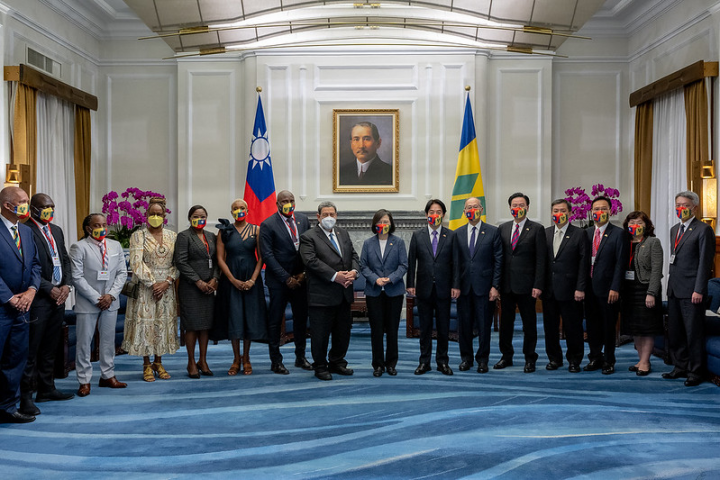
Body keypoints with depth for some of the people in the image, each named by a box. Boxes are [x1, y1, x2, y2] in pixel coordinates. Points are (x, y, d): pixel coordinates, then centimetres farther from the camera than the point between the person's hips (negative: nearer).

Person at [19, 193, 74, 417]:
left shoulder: (56, 230, 16)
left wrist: (66, 285, 1)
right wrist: (50, 289, -14)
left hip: (58, 297, 8)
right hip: (39, 299, -7)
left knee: (50, 348, 14)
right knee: (31, 349, -2)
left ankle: (46, 389, 24)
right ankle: (26, 396, 3)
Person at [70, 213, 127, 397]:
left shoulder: (115, 246, 7)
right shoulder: (79, 247, -7)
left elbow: (122, 273, 6)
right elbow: (77, 277, -11)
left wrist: (111, 295, -7)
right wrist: (96, 298, -13)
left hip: (110, 301, 4)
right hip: (87, 302, -4)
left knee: (108, 339, 11)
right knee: (84, 341, 1)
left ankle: (108, 376, 21)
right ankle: (84, 381, 10)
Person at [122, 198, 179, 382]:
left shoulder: (172, 236, 7)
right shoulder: (139, 235, -3)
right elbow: (136, 263, -11)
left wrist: (167, 282, -10)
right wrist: (153, 283, -14)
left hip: (166, 287, 3)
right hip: (145, 287, -3)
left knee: (164, 322, 6)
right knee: (145, 322, 0)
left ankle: (158, 363, 18)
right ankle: (147, 365, 10)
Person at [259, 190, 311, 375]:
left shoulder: (303, 219, 6)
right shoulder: (268, 225, -8)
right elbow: (267, 255, -11)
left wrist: (304, 273, -4)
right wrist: (286, 278, -13)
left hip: (300, 278, 4)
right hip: (278, 281, -4)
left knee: (301, 318, 11)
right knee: (275, 320, 3)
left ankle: (300, 357, 24)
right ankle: (276, 361, 13)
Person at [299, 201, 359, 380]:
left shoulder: (343, 234, 15)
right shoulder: (308, 237, -6)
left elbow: (353, 255, 13)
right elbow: (312, 261, -17)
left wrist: (353, 271, -9)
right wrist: (335, 276, -22)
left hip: (343, 294, 6)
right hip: (321, 296, -6)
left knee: (343, 331, 14)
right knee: (320, 333, 3)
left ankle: (337, 363, 30)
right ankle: (320, 367, 18)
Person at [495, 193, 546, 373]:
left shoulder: (537, 229, -1)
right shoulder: (503, 228, 10)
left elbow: (541, 260, -5)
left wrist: (538, 285, -12)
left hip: (526, 285, -4)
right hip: (506, 284, 4)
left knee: (529, 323, 4)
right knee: (505, 322, 11)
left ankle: (530, 358, 16)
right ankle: (506, 356, 23)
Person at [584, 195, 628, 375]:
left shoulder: (618, 234, -5)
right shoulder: (587, 233, 11)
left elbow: (620, 263, -9)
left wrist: (615, 288, -15)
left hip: (607, 289, -5)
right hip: (589, 288, 5)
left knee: (608, 326, 5)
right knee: (592, 325, 11)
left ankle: (609, 361, 17)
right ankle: (595, 358, 24)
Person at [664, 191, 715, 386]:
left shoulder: (703, 230, -7)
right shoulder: (674, 229, 17)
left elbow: (705, 262, -12)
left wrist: (699, 290, -17)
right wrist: (671, 284, 15)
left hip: (691, 291, -8)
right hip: (674, 290, 8)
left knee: (694, 333, -1)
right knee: (674, 332, 12)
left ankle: (695, 372, 8)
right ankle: (680, 367, 23)